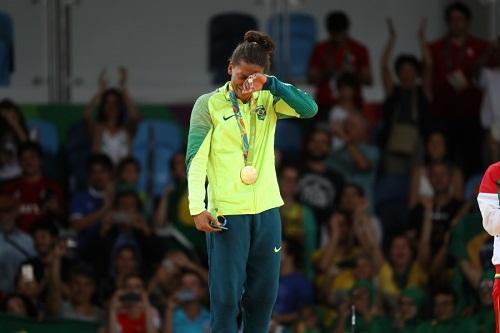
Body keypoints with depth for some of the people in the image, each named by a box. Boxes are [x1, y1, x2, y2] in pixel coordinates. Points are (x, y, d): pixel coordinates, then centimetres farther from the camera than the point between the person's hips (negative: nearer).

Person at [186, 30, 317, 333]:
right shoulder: (209, 104, -3)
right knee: (227, 293, -5)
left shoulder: (268, 101, 7)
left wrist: (271, 84, -16)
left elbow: (310, 109, -8)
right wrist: (198, 209, -16)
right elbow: (196, 159, -7)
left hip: (267, 210, 4)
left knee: (264, 292, 10)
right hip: (227, 213, -4)